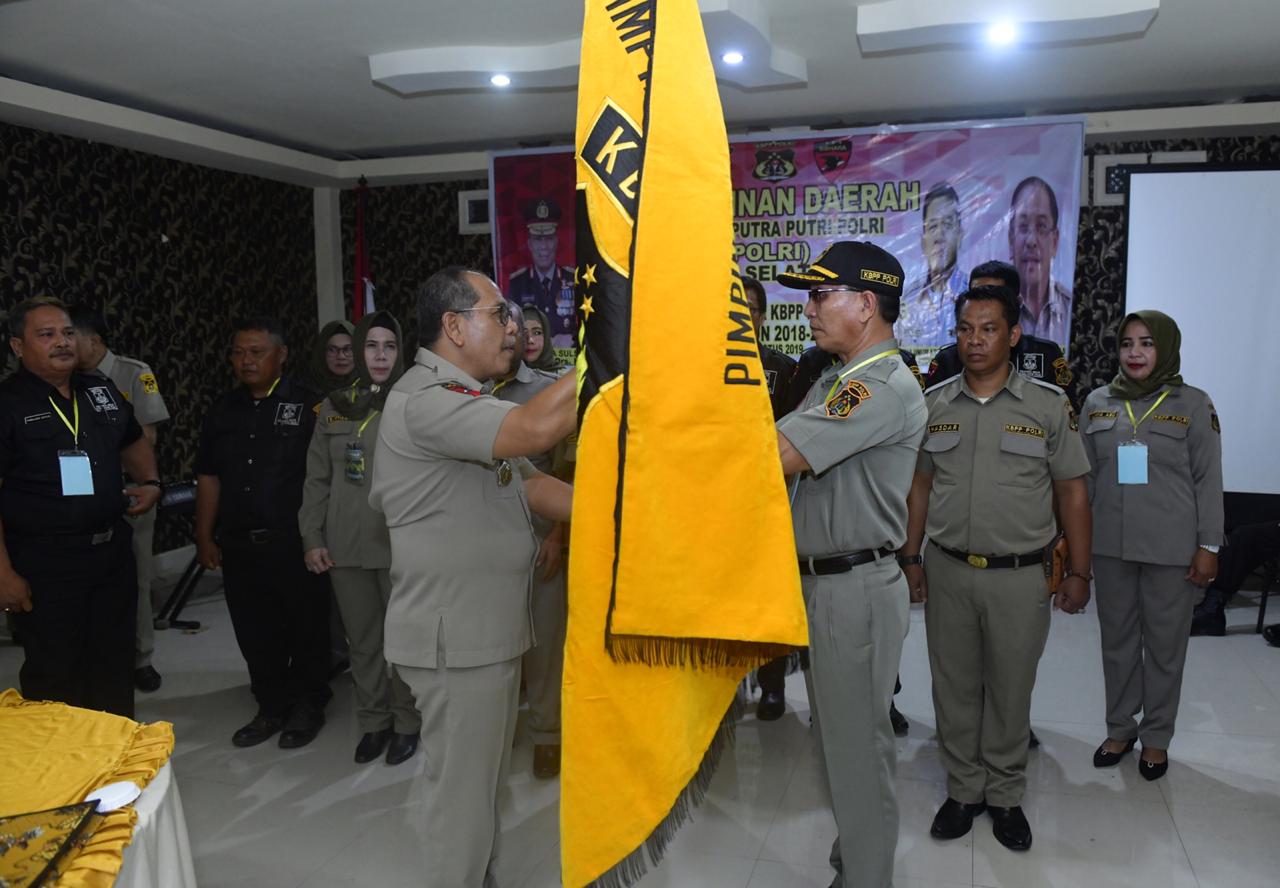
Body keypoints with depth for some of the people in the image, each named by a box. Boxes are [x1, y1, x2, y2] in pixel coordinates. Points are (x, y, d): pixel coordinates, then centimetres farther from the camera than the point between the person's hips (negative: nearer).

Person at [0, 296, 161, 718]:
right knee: (54, 677, 8)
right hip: (45, 565, -6)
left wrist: (149, 481, 6)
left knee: (115, 666, 18)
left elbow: (134, 441, 25)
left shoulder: (102, 391, 8)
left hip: (113, 552, 6)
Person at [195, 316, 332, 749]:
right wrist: (205, 537, 11)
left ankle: (307, 707, 26)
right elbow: (208, 477, 15)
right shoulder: (223, 410, 11)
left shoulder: (309, 405, -5)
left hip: (294, 544, -5)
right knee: (254, 634, 13)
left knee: (306, 631, 7)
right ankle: (272, 707, 30)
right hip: (238, 546, 5)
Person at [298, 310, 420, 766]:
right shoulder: (334, 407, 9)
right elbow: (317, 478, 12)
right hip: (345, 547, 4)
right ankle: (373, 722, 29)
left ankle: (407, 723, 23)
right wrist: (311, 538, 6)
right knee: (362, 641, 13)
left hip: (400, 545, -3)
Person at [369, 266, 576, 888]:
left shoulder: (462, 399, 15)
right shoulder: (425, 400, -20)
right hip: (455, 638, -10)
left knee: (482, 785, 23)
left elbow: (528, 483, 12)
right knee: (462, 795, 4)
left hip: (488, 630, 10)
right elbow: (535, 429, -34)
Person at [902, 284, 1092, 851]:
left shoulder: (1048, 405, -3)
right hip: (947, 570, 2)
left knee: (1010, 690, 11)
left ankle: (1005, 795, 30)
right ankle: (963, 789, 30)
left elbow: (1072, 491, 0)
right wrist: (912, 558, 6)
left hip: (1021, 575, -2)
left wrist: (1079, 572, -1)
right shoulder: (934, 403, 3)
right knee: (954, 687, 12)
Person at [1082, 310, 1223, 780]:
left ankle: (1156, 737, 26)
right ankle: (1120, 728, 29)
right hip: (1110, 545, 3)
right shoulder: (1098, 402, 4)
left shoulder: (1194, 405, -3)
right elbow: (1084, 476, 8)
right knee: (1117, 640, 13)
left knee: (1165, 645, 9)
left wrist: (1208, 546, -5)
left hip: (1171, 549, -2)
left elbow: (1208, 481, -2)